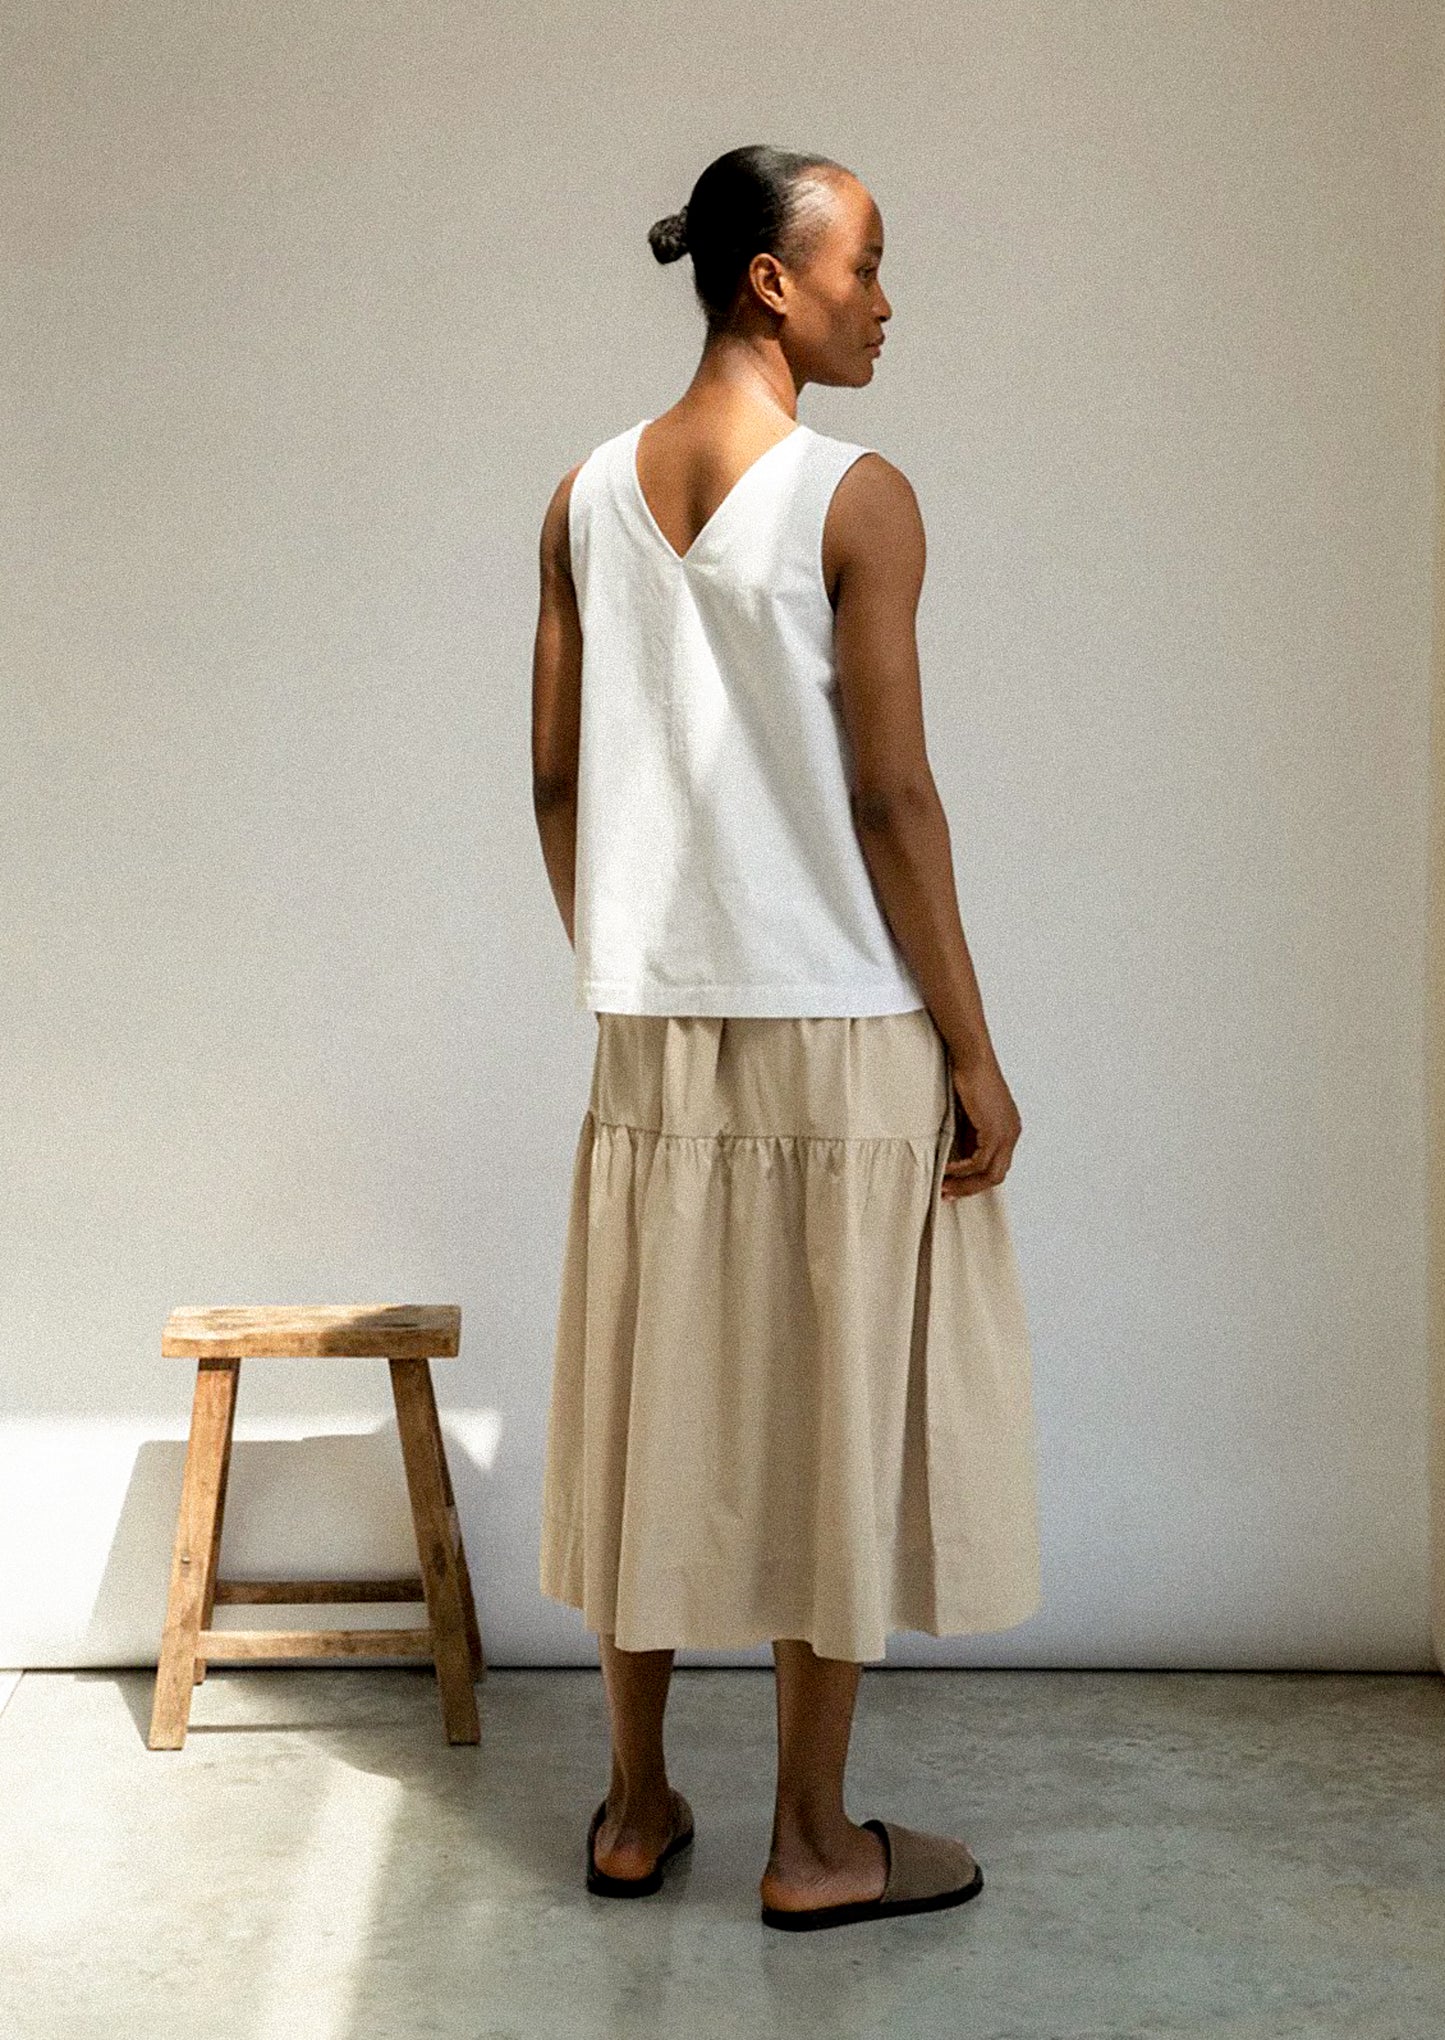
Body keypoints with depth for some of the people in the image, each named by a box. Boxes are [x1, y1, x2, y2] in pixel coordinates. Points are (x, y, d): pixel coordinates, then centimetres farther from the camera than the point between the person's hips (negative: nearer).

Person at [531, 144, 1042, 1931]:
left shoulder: (586, 498, 6)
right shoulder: (858, 499, -12)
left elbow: (556, 781, 8)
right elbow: (891, 800, -15)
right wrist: (974, 1054, -8)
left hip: (653, 1034, 6)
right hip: (842, 1039, -5)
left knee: (658, 1403, 14)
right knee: (835, 1417, 6)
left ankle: (637, 1809, 27)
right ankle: (814, 1845, 18)